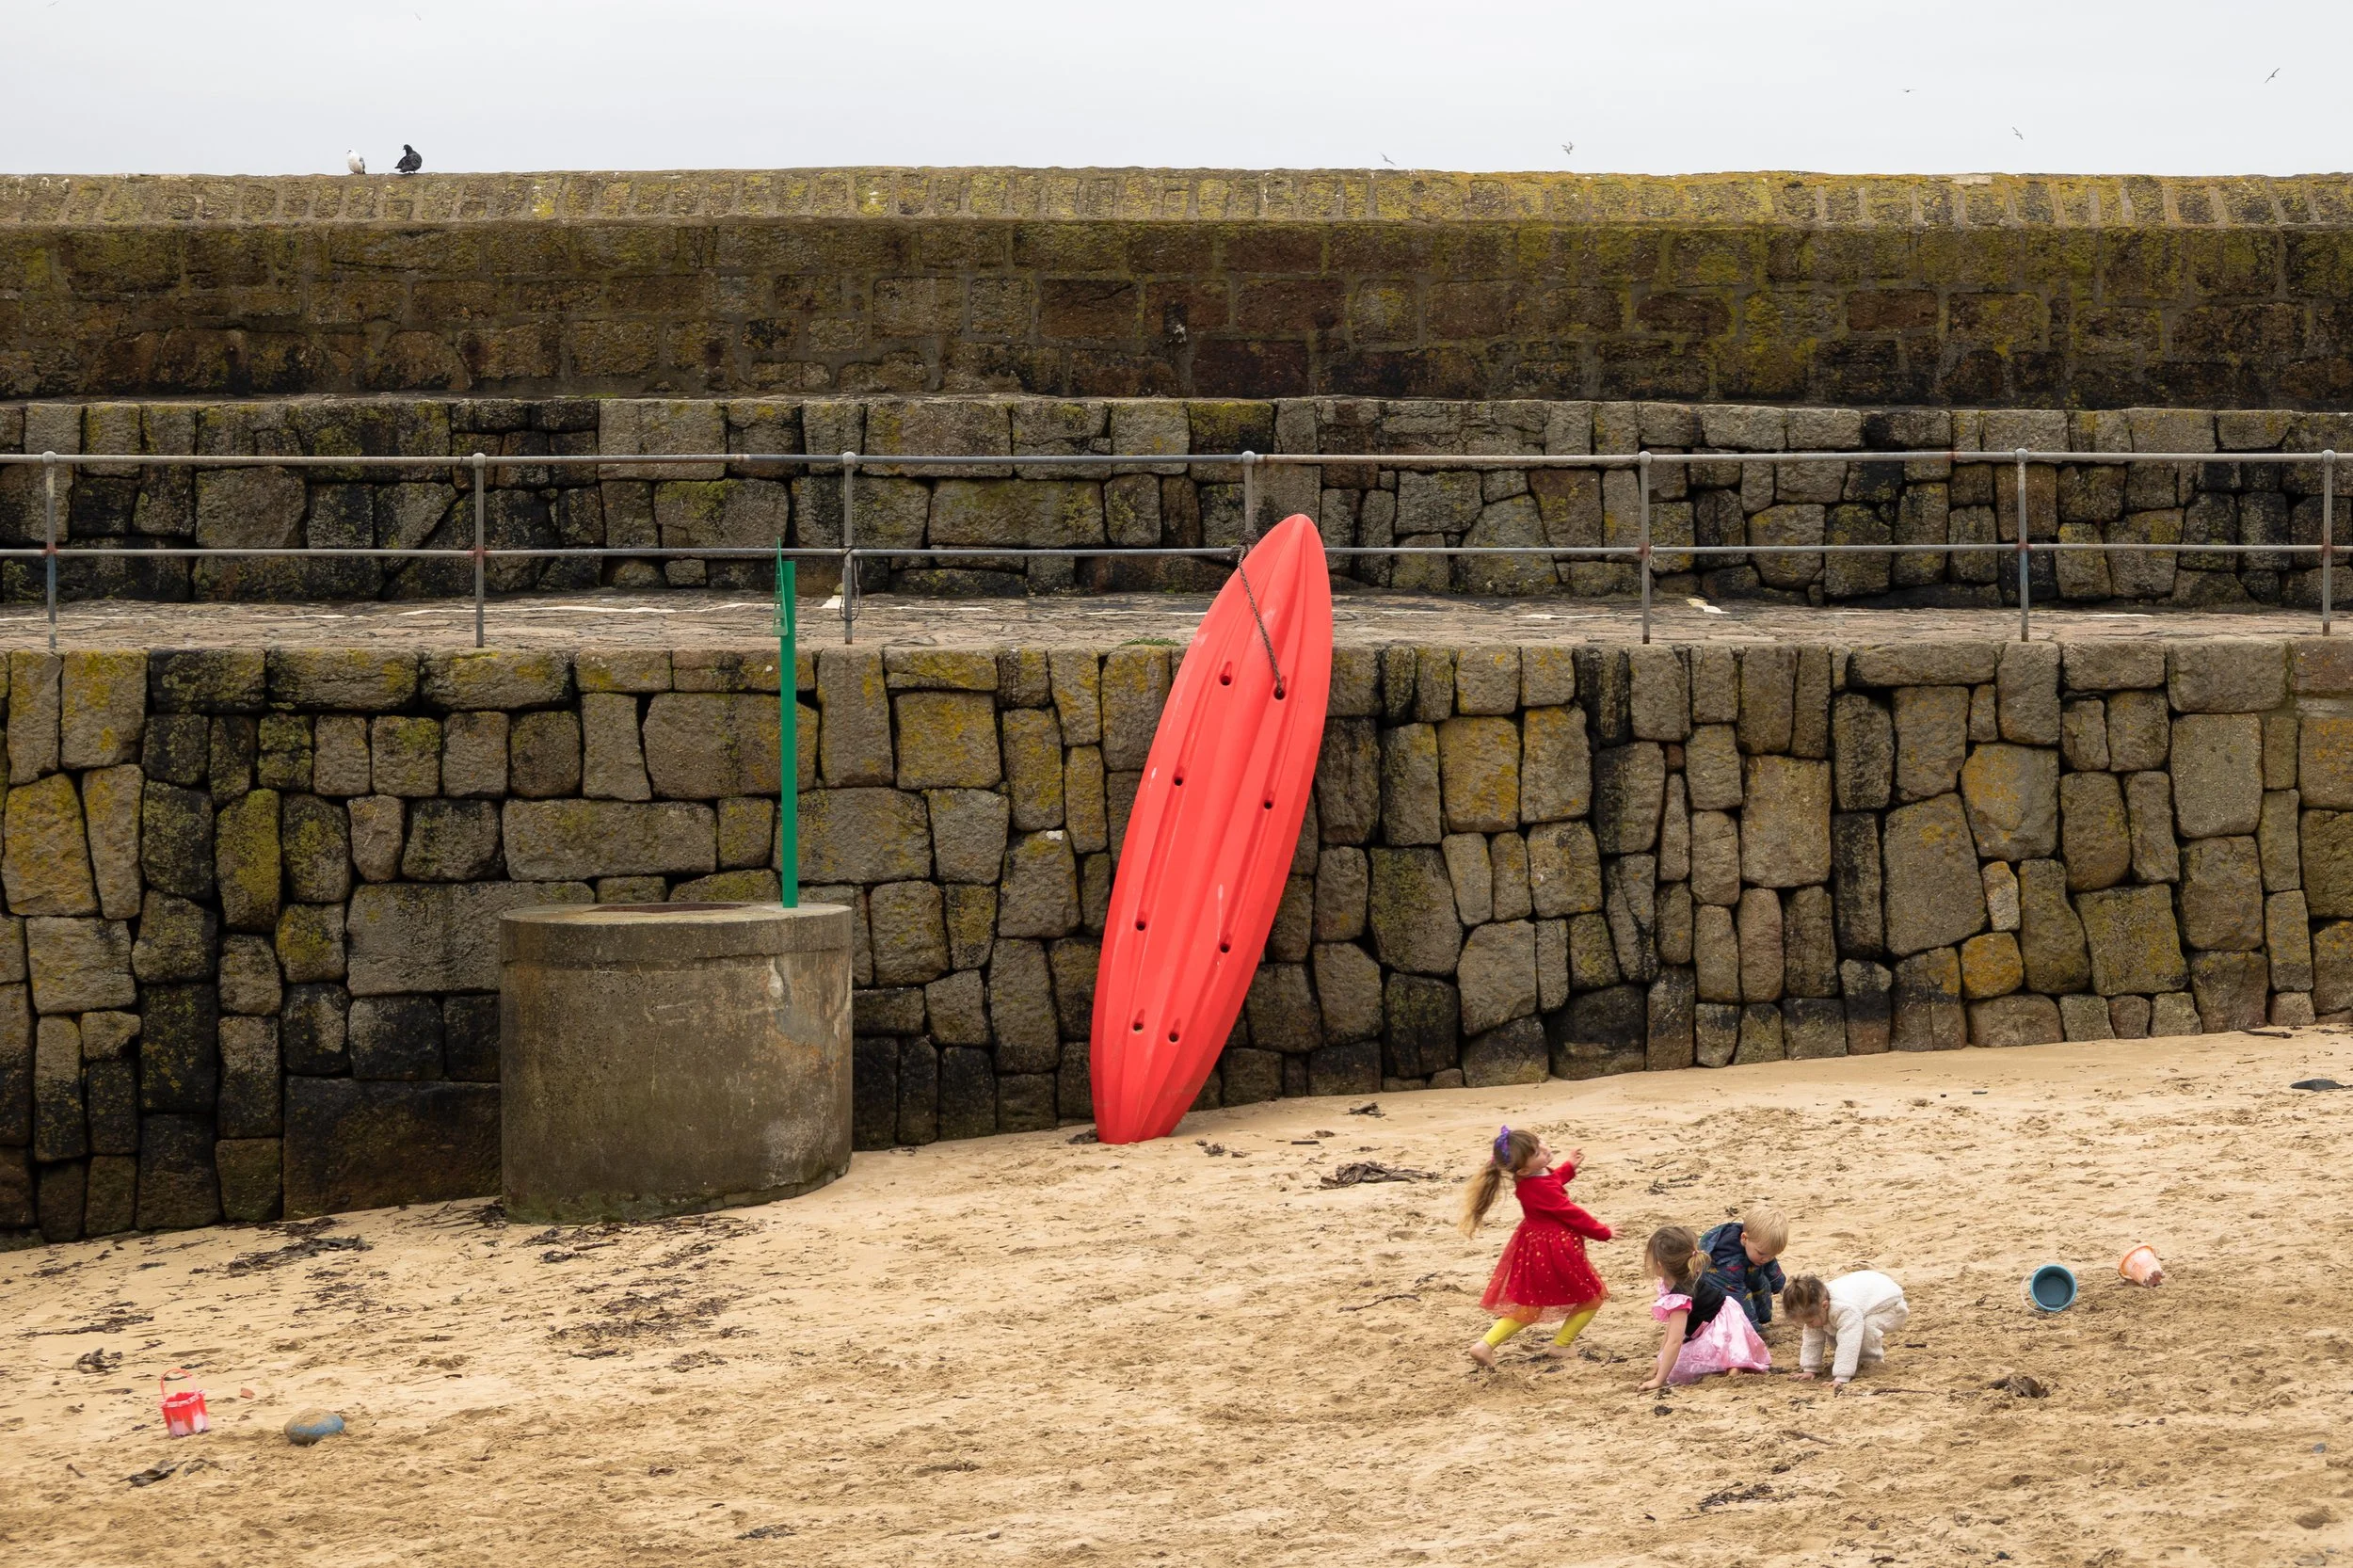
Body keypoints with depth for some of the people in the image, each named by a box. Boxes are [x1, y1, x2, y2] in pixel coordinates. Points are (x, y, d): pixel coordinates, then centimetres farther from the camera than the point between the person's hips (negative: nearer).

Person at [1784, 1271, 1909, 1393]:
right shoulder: (1815, 1306, -18)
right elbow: (1812, 1339, -10)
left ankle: (1871, 1359, -9)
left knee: (1866, 1328, -34)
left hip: (1892, 1308, -8)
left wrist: (1841, 1378, -50)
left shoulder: (1845, 1310, -44)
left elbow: (1848, 1345, -47)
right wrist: (1809, 1368, -14)